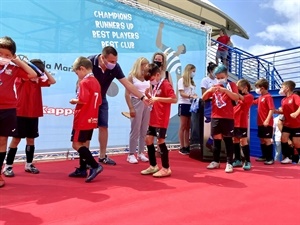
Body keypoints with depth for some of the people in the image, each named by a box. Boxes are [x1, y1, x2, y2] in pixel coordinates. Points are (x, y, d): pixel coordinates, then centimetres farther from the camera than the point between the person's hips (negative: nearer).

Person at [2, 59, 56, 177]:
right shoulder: (20, 79, -9)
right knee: (16, 139, -1)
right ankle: (8, 166, 9)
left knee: (31, 139, 11)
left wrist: (44, 70, -1)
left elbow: (52, 81, 3)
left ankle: (29, 165, 22)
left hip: (34, 115, 5)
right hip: (20, 114, -5)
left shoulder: (38, 81, 7)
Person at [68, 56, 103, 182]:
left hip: (82, 120, -9)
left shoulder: (84, 82, -14)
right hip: (91, 119, 9)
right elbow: (99, 102, 15)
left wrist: (74, 101, -8)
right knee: (84, 144, 14)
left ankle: (95, 166, -9)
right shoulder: (96, 82, 12)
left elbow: (83, 100, -25)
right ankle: (82, 169, 21)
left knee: (76, 144, -4)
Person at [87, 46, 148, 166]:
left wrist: (142, 97, -23)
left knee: (104, 126, 6)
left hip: (101, 99, 4)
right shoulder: (90, 62, -28)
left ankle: (102, 156, 19)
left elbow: (127, 84, -18)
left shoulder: (115, 67, -18)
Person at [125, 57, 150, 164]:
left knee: (144, 130, 7)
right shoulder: (132, 76, -1)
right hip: (137, 103, -5)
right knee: (135, 130, -2)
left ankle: (141, 153, 17)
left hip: (147, 104, 5)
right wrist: (131, 108, -13)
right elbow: (127, 94, -6)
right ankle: (131, 154, 6)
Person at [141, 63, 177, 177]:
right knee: (148, 139, 10)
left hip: (161, 120, -9)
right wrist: (150, 98, 3)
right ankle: (153, 166, 22)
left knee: (160, 141, -5)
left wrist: (157, 98, -25)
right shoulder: (155, 86, 15)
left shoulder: (165, 85, -12)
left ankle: (166, 168, 8)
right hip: (153, 119, 9)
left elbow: (174, 99, -22)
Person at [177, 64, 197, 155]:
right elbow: (182, 94, -12)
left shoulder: (192, 82, 19)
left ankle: (187, 146, 11)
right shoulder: (181, 80, -2)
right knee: (183, 127, -3)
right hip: (184, 105, -7)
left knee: (188, 127, 7)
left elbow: (193, 93, 15)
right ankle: (182, 147, 1)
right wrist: (191, 96, -26)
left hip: (191, 105, 7)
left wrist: (196, 97, -6)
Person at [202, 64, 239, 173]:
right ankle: (216, 161, 20)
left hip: (227, 117, -4)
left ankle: (229, 163, 6)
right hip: (215, 117, 4)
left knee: (228, 139, 1)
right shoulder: (214, 87, 12)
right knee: (216, 139, 9)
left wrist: (225, 90, -27)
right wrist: (208, 90, -14)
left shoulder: (231, 85, 2)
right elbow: (203, 98, 6)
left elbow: (236, 97, -14)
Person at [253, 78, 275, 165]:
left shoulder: (268, 97, -14)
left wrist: (267, 120, -26)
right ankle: (264, 156, 24)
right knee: (262, 139, 14)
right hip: (260, 123, 9)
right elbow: (253, 102, 29)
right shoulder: (260, 97, 12)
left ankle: (270, 158, 4)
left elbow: (272, 109, -20)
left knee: (267, 140, -4)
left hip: (267, 123, -9)